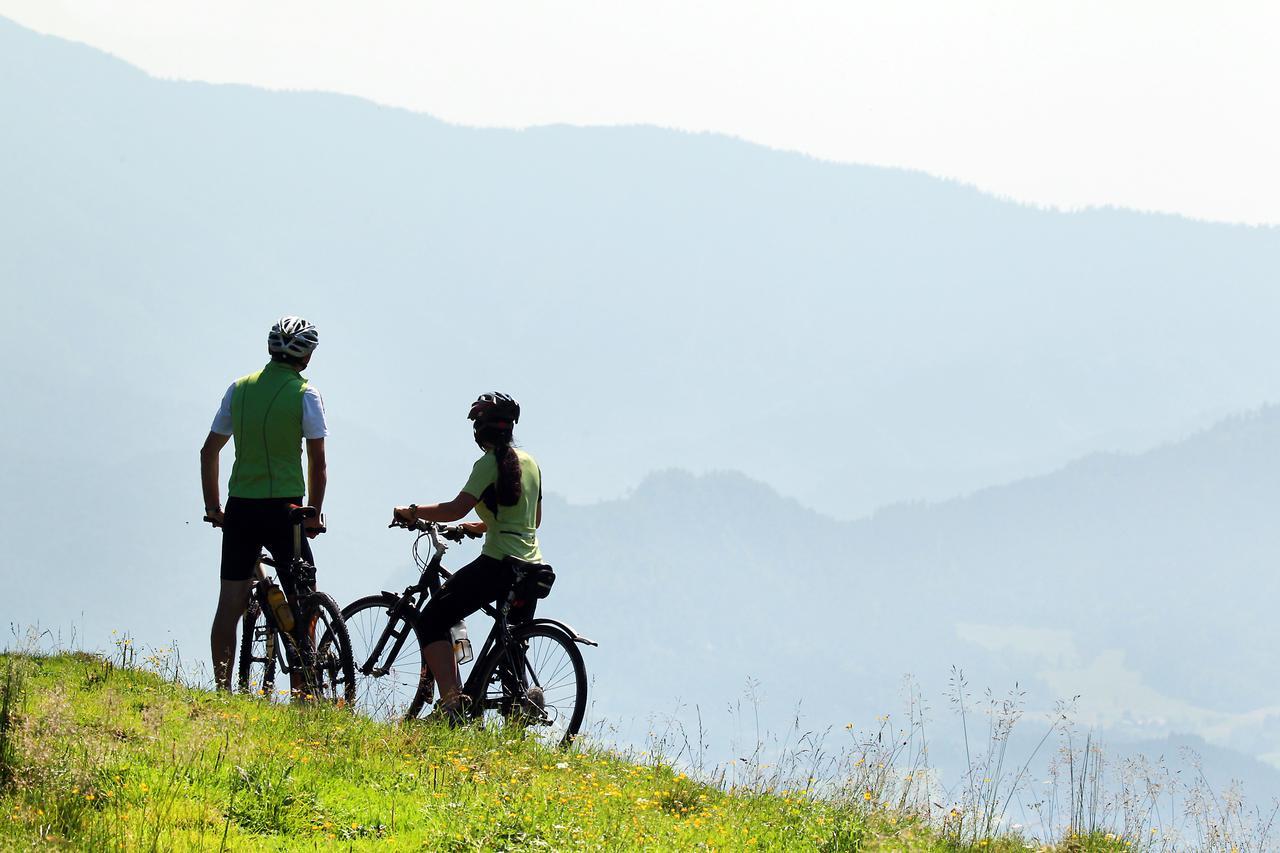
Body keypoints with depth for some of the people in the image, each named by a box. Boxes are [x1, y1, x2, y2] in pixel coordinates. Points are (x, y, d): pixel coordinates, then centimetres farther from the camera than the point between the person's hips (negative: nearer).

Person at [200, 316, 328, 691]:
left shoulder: (239, 389, 7)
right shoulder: (304, 394, -6)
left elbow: (208, 452, 10)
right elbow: (317, 461, -10)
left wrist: (213, 508, 16)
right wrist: (313, 516, -1)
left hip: (239, 509, 4)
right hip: (283, 507, -4)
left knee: (230, 604, 4)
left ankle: (222, 692, 2)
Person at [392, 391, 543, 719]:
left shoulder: (489, 464, -8)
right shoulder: (529, 463, 15)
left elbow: (457, 509, -18)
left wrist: (411, 511, -5)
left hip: (498, 565, -8)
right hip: (531, 568, 8)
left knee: (433, 619, -2)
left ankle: (451, 701, -18)